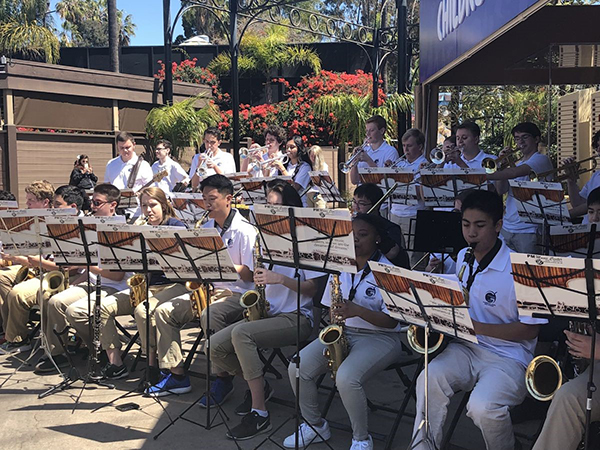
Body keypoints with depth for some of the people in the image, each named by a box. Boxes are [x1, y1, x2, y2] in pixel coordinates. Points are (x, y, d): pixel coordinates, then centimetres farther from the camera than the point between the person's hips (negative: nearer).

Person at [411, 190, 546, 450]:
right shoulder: (462, 258, 9)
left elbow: (530, 329, -13)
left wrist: (476, 326, -22)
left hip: (509, 357, -5)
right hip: (465, 348, 5)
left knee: (482, 406, -30)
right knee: (429, 380, -24)